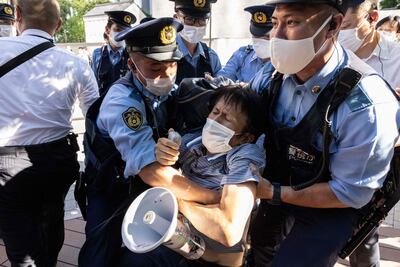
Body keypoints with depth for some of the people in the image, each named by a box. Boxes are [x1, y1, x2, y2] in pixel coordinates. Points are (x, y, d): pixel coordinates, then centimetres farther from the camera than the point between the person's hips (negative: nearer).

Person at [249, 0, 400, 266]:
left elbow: (351, 193, -24)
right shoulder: (283, 75, -14)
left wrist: (276, 194, -20)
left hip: (328, 211, -5)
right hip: (279, 188, 6)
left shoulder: (368, 104, -33)